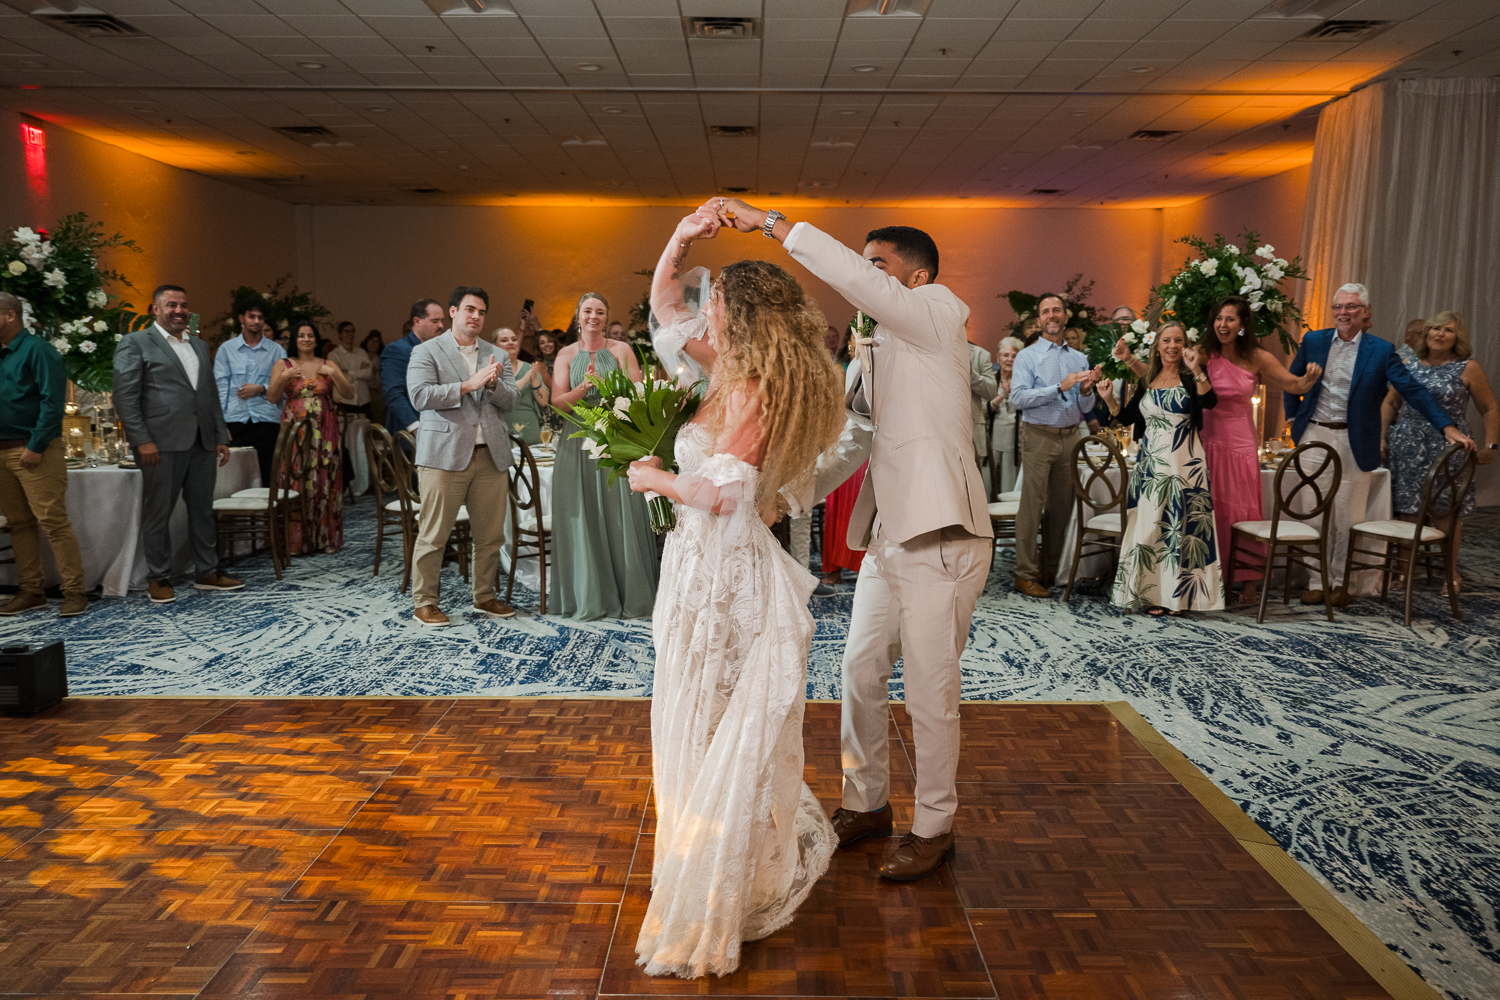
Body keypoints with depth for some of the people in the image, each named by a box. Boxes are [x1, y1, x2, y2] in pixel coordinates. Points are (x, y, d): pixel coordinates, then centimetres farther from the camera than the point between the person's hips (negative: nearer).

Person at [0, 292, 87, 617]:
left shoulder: (37, 350, -7)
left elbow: (52, 401, -14)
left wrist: (35, 447, -17)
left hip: (35, 452, -8)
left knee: (53, 520, -10)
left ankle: (73, 592, -6)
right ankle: (31, 590, 17)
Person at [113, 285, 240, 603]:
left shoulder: (200, 346, 20)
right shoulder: (135, 344, 0)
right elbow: (125, 397, -7)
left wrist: (221, 437, 13)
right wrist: (142, 441, -14)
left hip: (202, 443, 6)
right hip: (161, 444, -6)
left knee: (203, 511, 10)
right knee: (157, 514, 2)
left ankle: (207, 573, 19)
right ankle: (158, 579, 12)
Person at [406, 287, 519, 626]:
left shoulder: (498, 356, 17)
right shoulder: (427, 351, 3)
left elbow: (509, 403, 9)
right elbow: (420, 396, -11)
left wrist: (493, 384, -12)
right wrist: (468, 385, -16)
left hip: (490, 456, 4)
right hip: (445, 454, -4)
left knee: (491, 534, 8)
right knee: (433, 534, -1)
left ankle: (485, 596, 24)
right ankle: (424, 602, 11)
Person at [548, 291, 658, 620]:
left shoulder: (621, 350, 6)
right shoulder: (566, 355, 10)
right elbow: (558, 402, 1)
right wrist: (584, 387, -16)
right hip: (579, 444, 1)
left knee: (620, 516, -1)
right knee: (583, 517, 1)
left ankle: (629, 596, 8)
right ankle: (588, 599, 10)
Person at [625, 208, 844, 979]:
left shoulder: (754, 391, -17)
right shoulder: (731, 369, 8)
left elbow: (719, 491, -27)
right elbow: (662, 300, 17)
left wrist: (656, 480, -10)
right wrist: (682, 237, 4)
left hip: (726, 575, -9)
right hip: (708, 568, 9)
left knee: (717, 741, 3)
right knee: (700, 734, 20)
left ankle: (708, 920, 19)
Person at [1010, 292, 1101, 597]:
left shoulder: (1080, 359, 16)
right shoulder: (1027, 356, 3)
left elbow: (1086, 409, 14)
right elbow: (1018, 398, -13)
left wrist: (1086, 391, -8)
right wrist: (1061, 387, -18)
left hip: (1070, 437, 5)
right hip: (1039, 436, -5)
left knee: (1062, 505, 7)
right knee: (1032, 505, -7)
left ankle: (1053, 569, 17)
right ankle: (1026, 574, -3)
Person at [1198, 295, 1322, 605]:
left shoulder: (1257, 358, -2)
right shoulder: (1204, 355, -5)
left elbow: (1294, 385, 4)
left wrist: (1310, 378, -18)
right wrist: (1133, 361, -28)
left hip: (1241, 442, 0)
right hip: (1208, 440, 0)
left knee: (1242, 510, 4)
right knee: (1209, 510, 4)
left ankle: (1249, 581, 14)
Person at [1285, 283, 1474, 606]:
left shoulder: (1380, 350, -2)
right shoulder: (1313, 341, 4)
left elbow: (1413, 390, -7)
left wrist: (1448, 427, -14)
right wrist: (1293, 416, 11)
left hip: (1354, 442, -1)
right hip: (1315, 436, 2)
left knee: (1348, 516, 3)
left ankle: (1340, 582, 17)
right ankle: (1317, 581, 12)